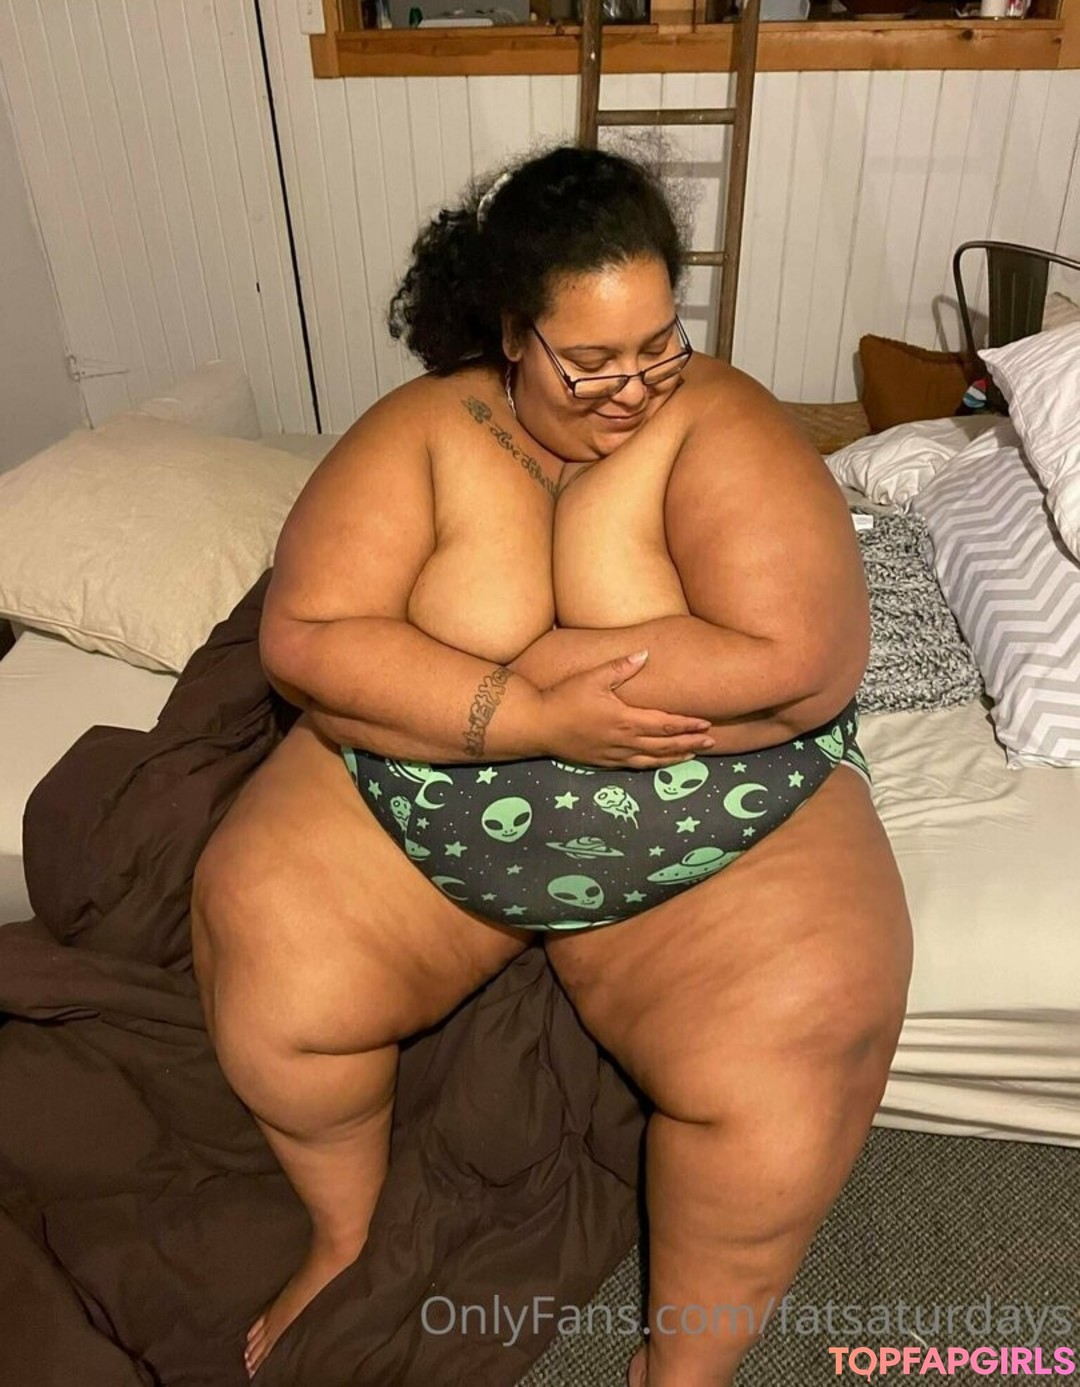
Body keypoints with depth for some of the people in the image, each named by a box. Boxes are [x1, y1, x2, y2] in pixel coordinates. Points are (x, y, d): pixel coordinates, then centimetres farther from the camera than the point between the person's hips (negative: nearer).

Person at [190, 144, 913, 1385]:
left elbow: (799, 663, -23)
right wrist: (537, 717, -25)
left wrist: (540, 660, -20)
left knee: (784, 1067, -23)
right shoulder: (422, 428, -5)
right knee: (263, 971, -15)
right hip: (407, 799, 2)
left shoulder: (723, 425, -10)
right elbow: (303, 637, -15)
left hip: (718, 835, -1)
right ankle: (343, 1234, 19)